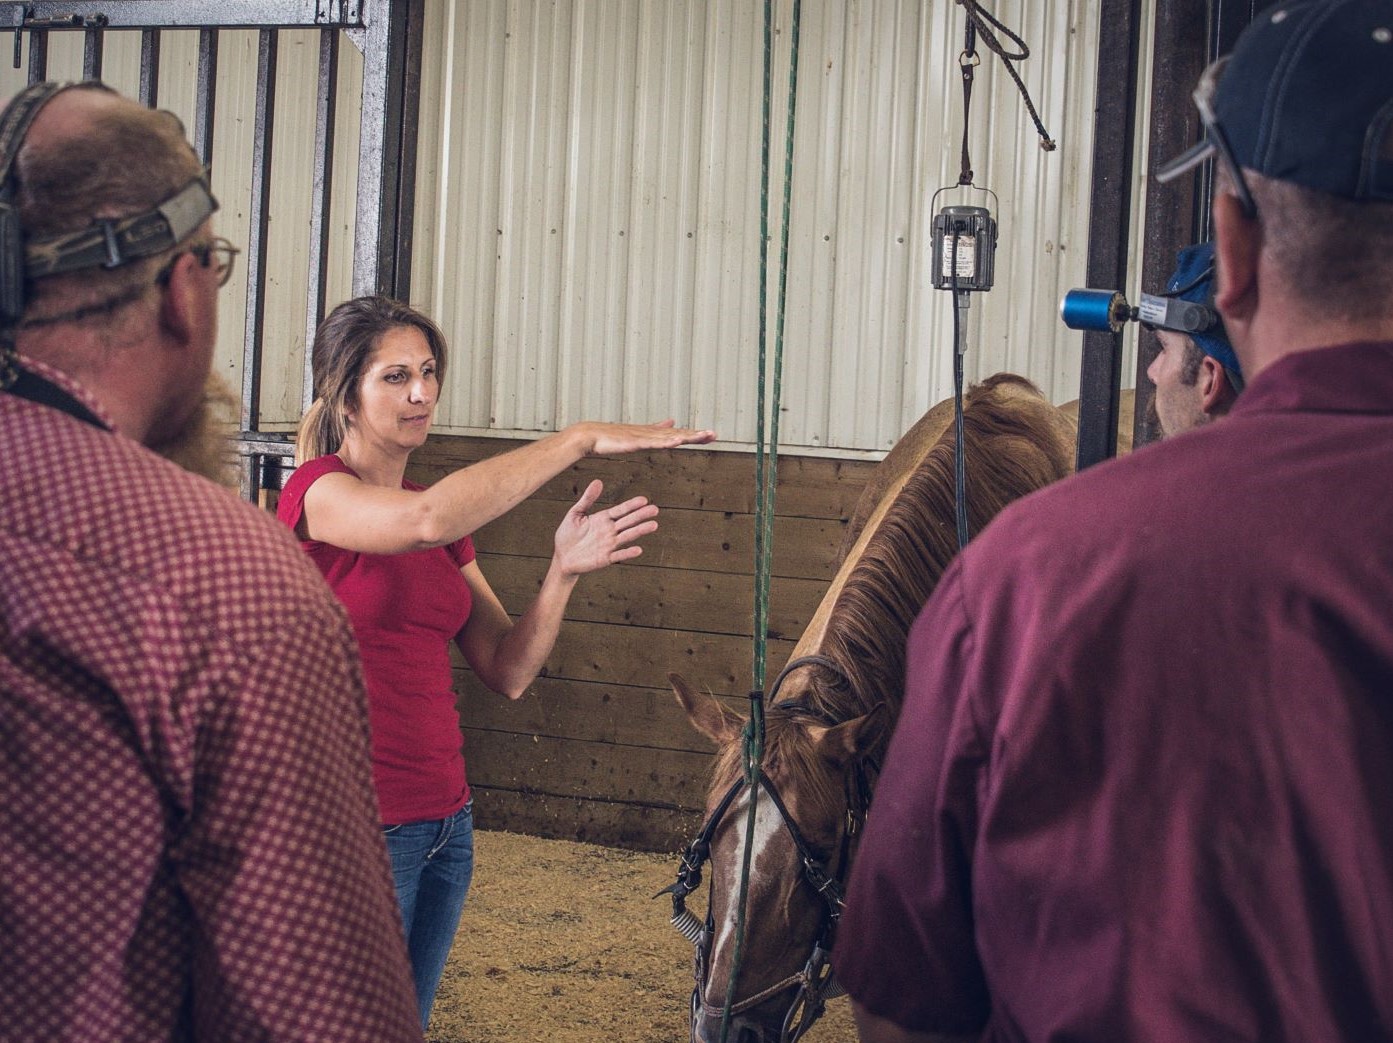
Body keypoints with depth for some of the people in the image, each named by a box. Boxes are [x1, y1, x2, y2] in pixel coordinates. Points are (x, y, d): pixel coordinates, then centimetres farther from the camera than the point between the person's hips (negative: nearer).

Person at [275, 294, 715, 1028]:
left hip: (445, 821, 7)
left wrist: (563, 572, -12)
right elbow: (427, 519, -32)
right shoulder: (318, 492, -9)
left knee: (409, 1021, 16)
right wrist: (581, 439, -28)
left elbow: (507, 672, 5)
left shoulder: (446, 526, 12)